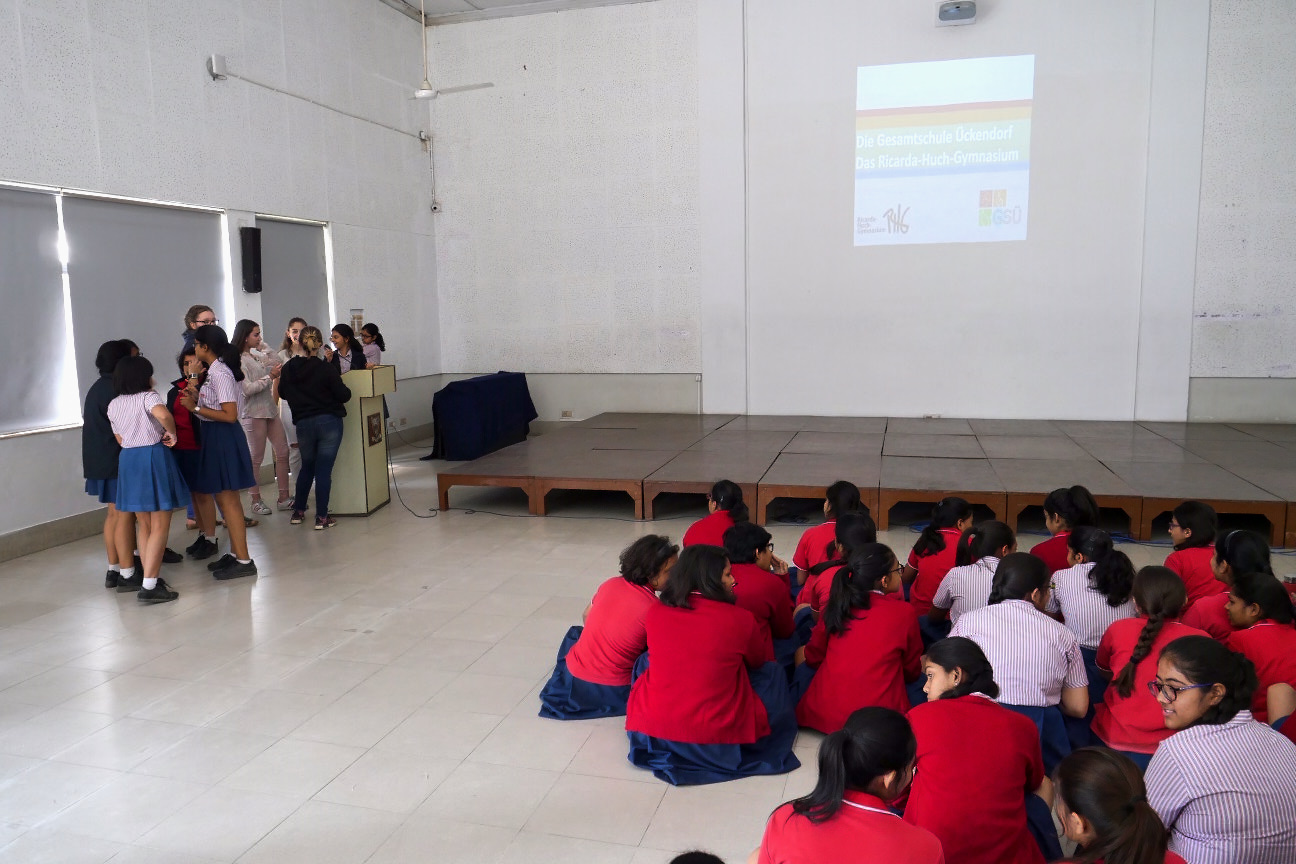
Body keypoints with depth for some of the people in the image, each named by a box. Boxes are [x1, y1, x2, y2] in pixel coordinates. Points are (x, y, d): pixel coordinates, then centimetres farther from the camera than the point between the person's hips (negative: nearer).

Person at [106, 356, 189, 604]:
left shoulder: (114, 405, 10)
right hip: (154, 458, -7)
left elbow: (120, 439, 13)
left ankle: (151, 579, 20)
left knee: (144, 526, 15)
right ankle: (149, 586, -7)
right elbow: (163, 415, -30)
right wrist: (172, 433, -14)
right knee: (160, 527, -3)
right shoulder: (148, 396, -9)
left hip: (127, 460, 7)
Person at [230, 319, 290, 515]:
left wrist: (264, 347, 15)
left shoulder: (257, 356, 12)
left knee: (282, 452, 6)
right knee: (256, 457, 1)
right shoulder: (237, 360, -11)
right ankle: (256, 501, 13)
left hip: (270, 409, 8)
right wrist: (270, 376, -16)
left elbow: (275, 364, 26)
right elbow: (247, 389, -18)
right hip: (253, 413, -8)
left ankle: (283, 498, 12)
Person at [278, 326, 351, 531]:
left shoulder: (288, 368, 0)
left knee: (307, 467, 21)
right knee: (324, 470, 0)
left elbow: (283, 393, 14)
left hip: (303, 424, 4)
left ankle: (298, 512, 28)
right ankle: (321, 517, 2)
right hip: (329, 422, -4)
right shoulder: (327, 368, -12)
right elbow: (344, 395, -9)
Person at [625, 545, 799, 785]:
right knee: (772, 671, 17)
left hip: (651, 735, 3)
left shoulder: (655, 614, -4)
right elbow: (760, 659, 9)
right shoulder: (740, 619, -13)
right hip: (718, 742, -3)